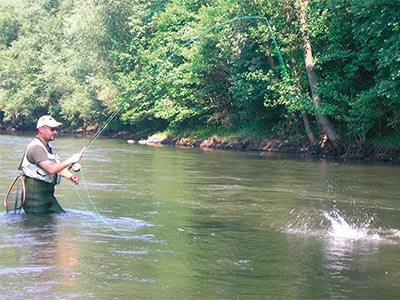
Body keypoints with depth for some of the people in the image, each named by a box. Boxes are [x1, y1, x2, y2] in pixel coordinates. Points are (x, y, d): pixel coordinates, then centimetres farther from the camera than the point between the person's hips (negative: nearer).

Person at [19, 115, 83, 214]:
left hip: (48, 194, 10)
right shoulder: (36, 147, -17)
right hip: (35, 195, -10)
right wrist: (70, 160, -25)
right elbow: (51, 169, -27)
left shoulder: (48, 147, 17)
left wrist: (71, 176, -4)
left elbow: (58, 166, 15)